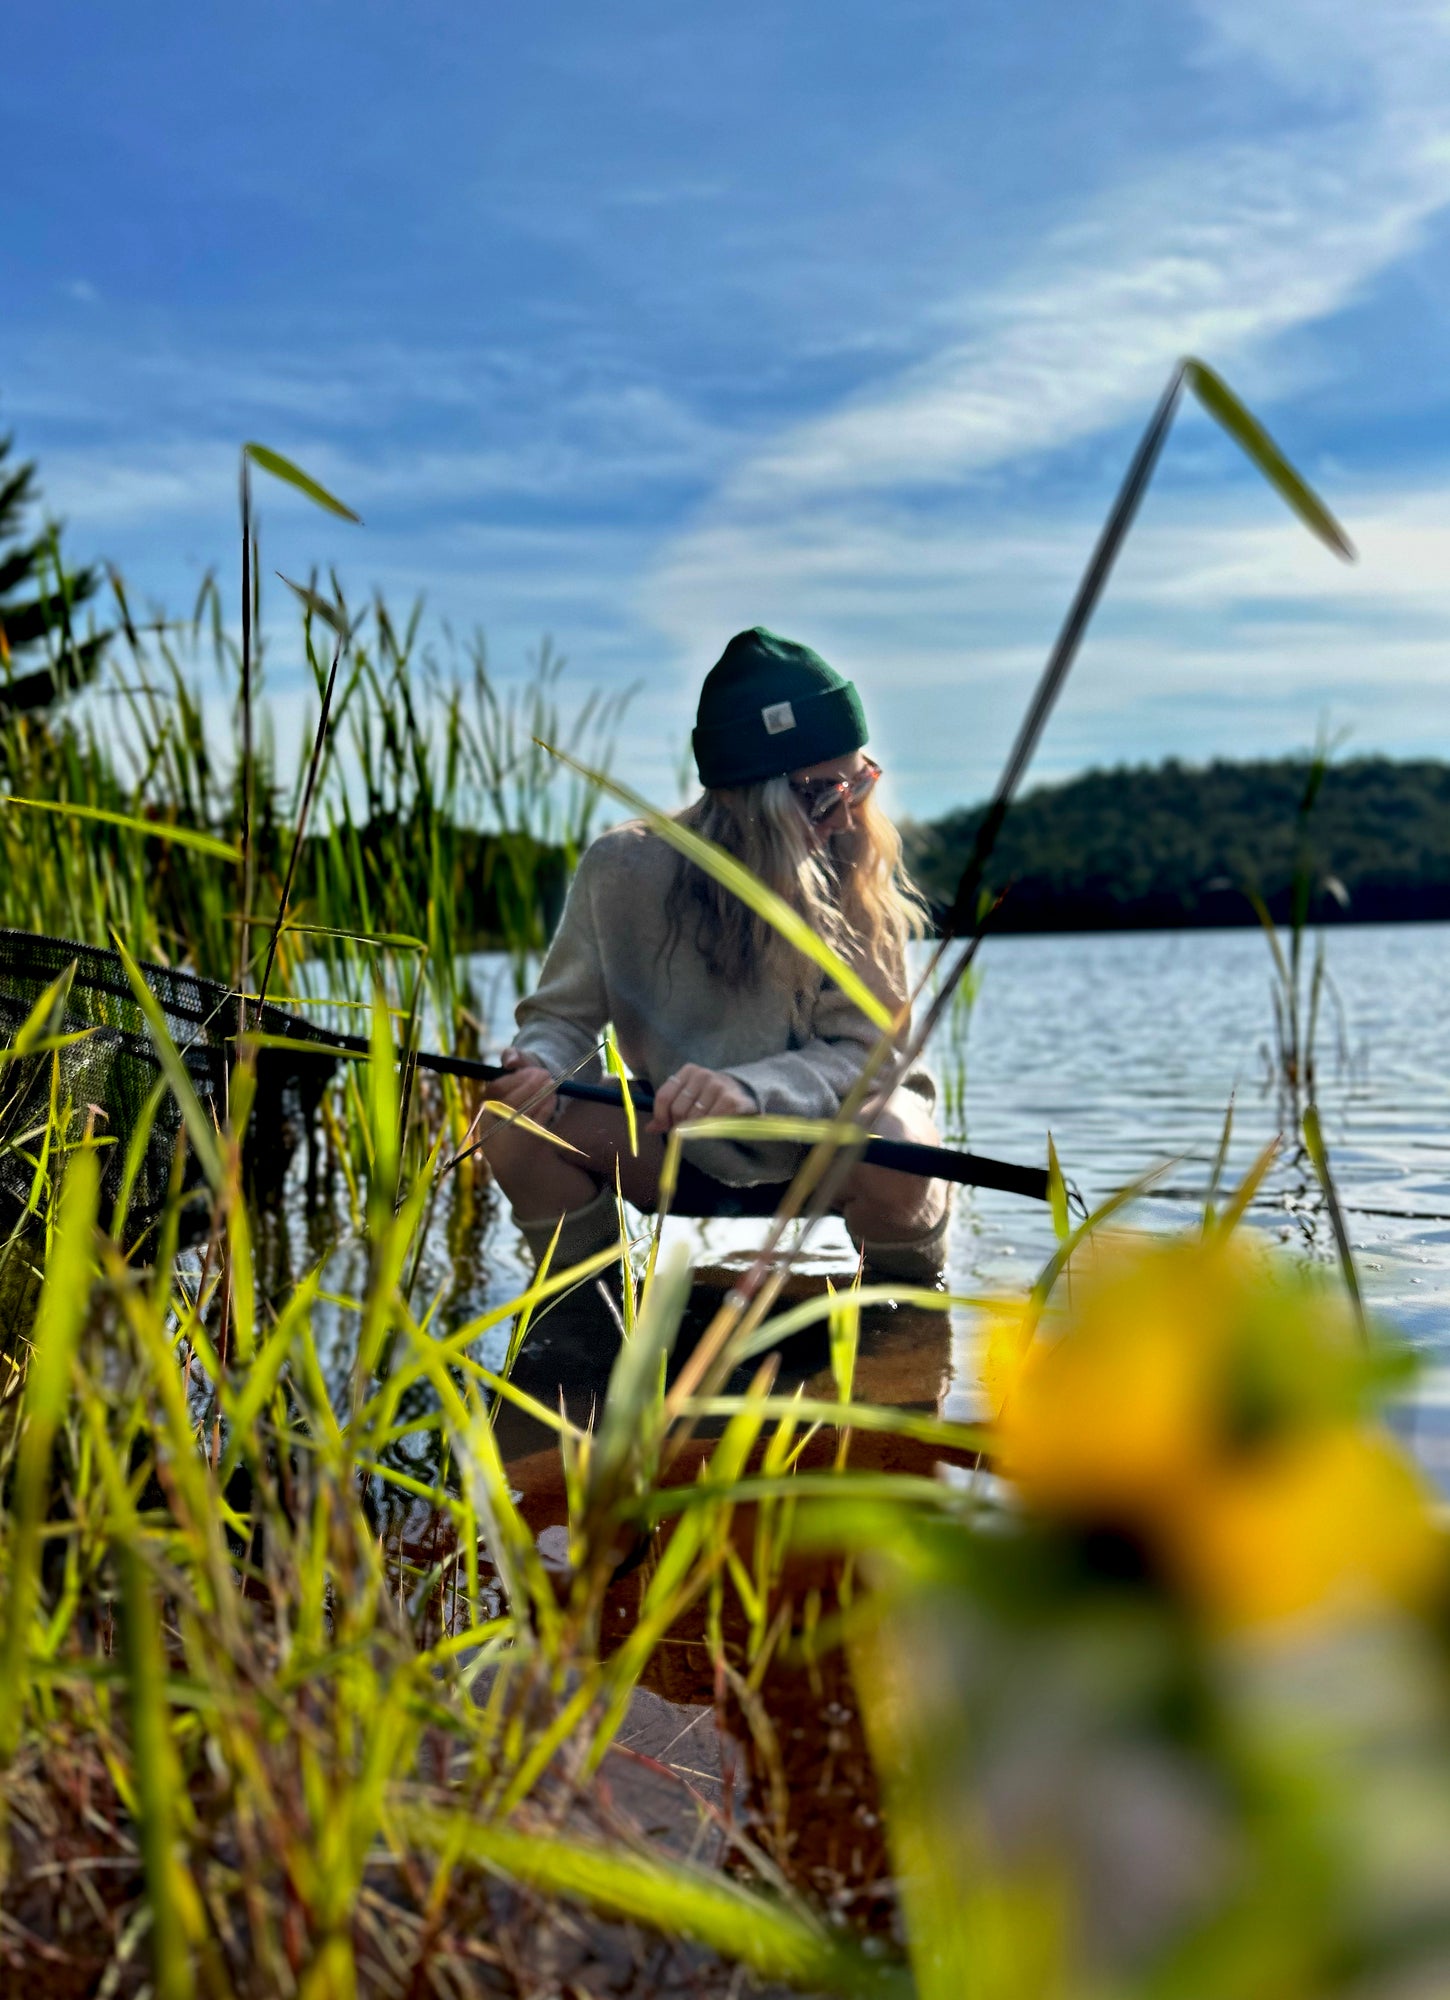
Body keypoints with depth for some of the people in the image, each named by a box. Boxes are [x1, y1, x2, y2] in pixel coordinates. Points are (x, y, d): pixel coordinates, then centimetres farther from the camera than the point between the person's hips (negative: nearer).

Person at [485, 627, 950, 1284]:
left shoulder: (859, 877, -17)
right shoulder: (623, 868, -16)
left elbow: (864, 1049, -21)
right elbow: (563, 1015, -8)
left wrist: (749, 1088, -41)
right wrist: (540, 1065, -33)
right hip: (681, 1154, 1)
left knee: (889, 1153, -35)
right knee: (518, 1130, -23)